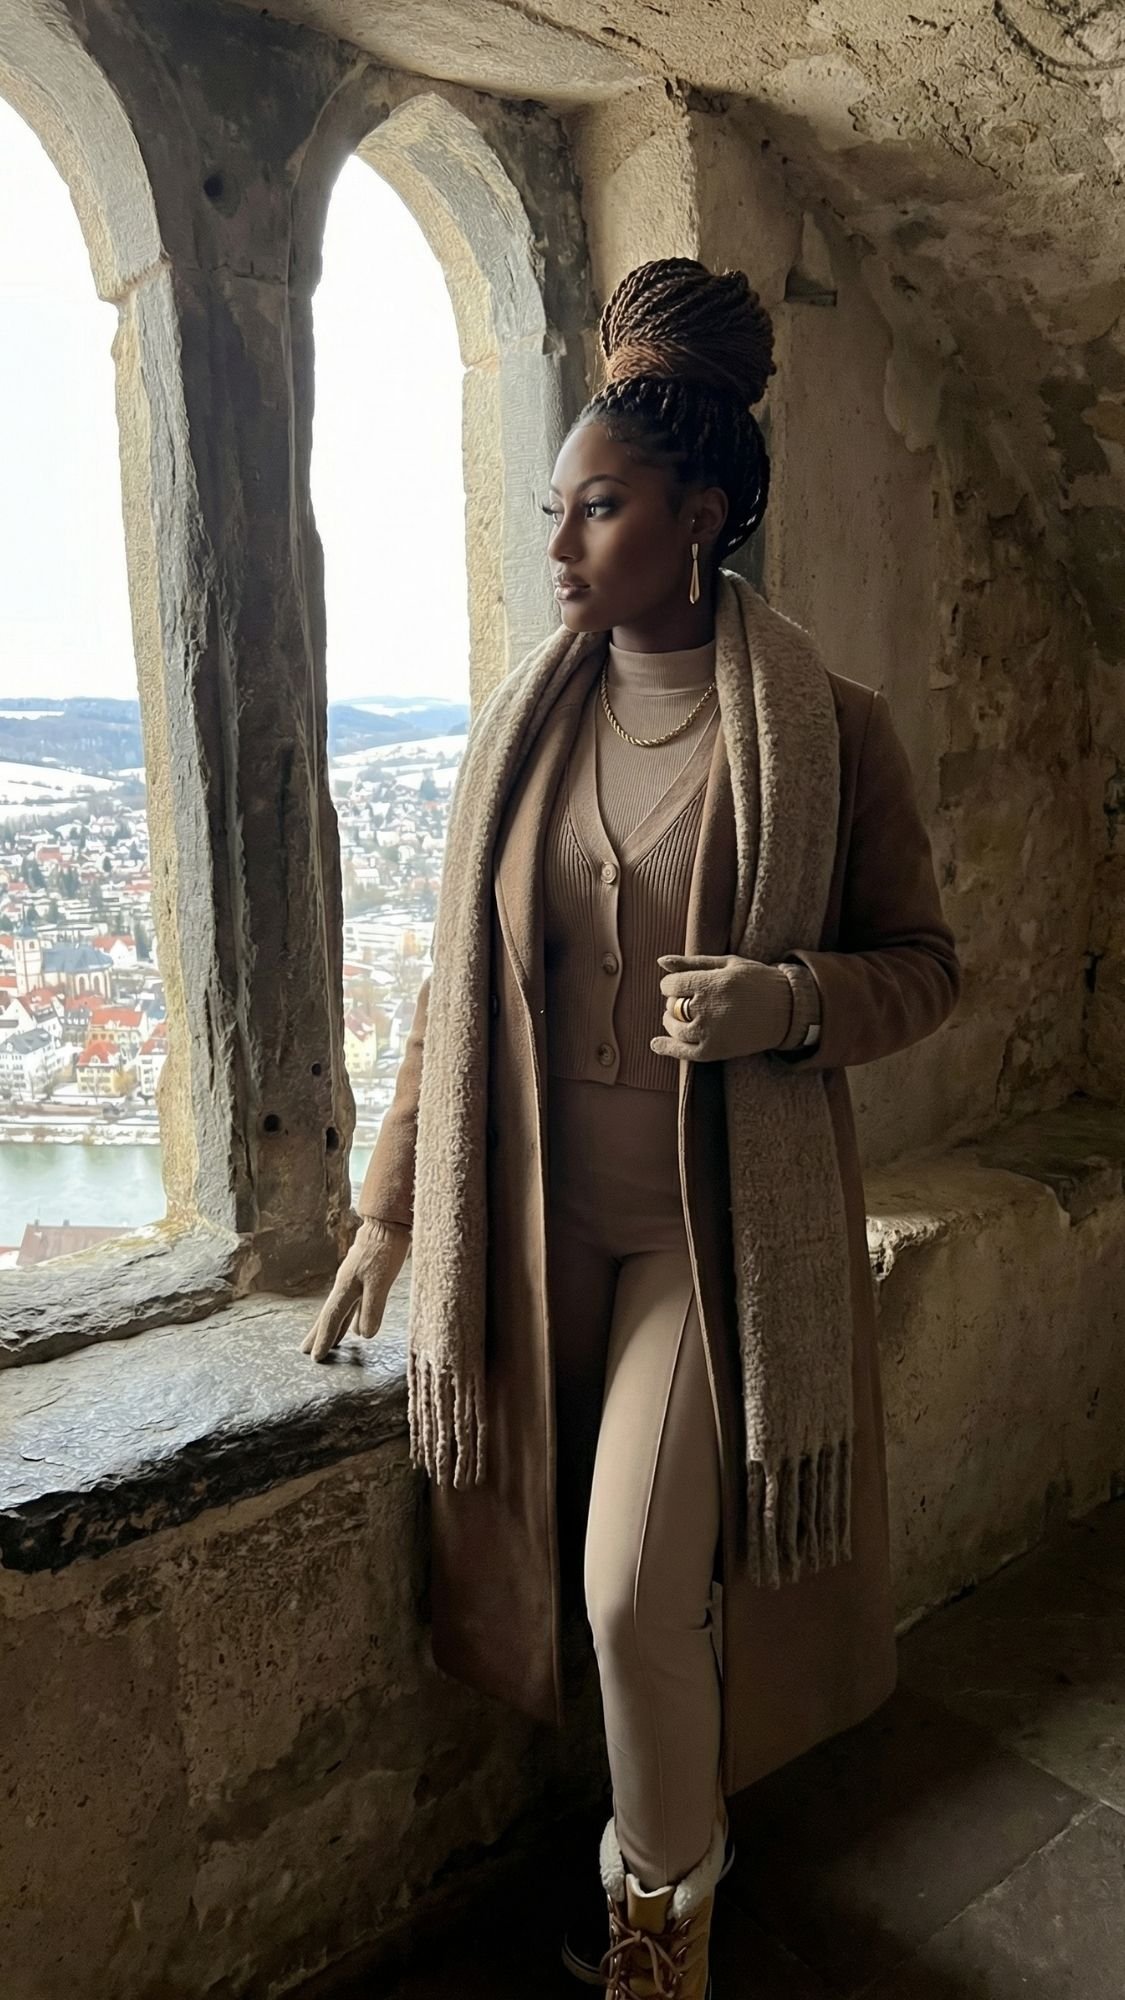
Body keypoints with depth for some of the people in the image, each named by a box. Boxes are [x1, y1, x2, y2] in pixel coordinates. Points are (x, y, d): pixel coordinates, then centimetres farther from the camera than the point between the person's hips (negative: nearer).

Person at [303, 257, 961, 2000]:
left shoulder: (829, 732, -7)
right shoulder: (522, 727, 3)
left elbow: (924, 962, 1)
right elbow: (456, 986, 6)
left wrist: (787, 999, -22)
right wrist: (388, 1216, 6)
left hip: (717, 1231, -3)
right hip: (533, 1221, 4)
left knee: (641, 1588, -2)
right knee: (589, 1580, 12)